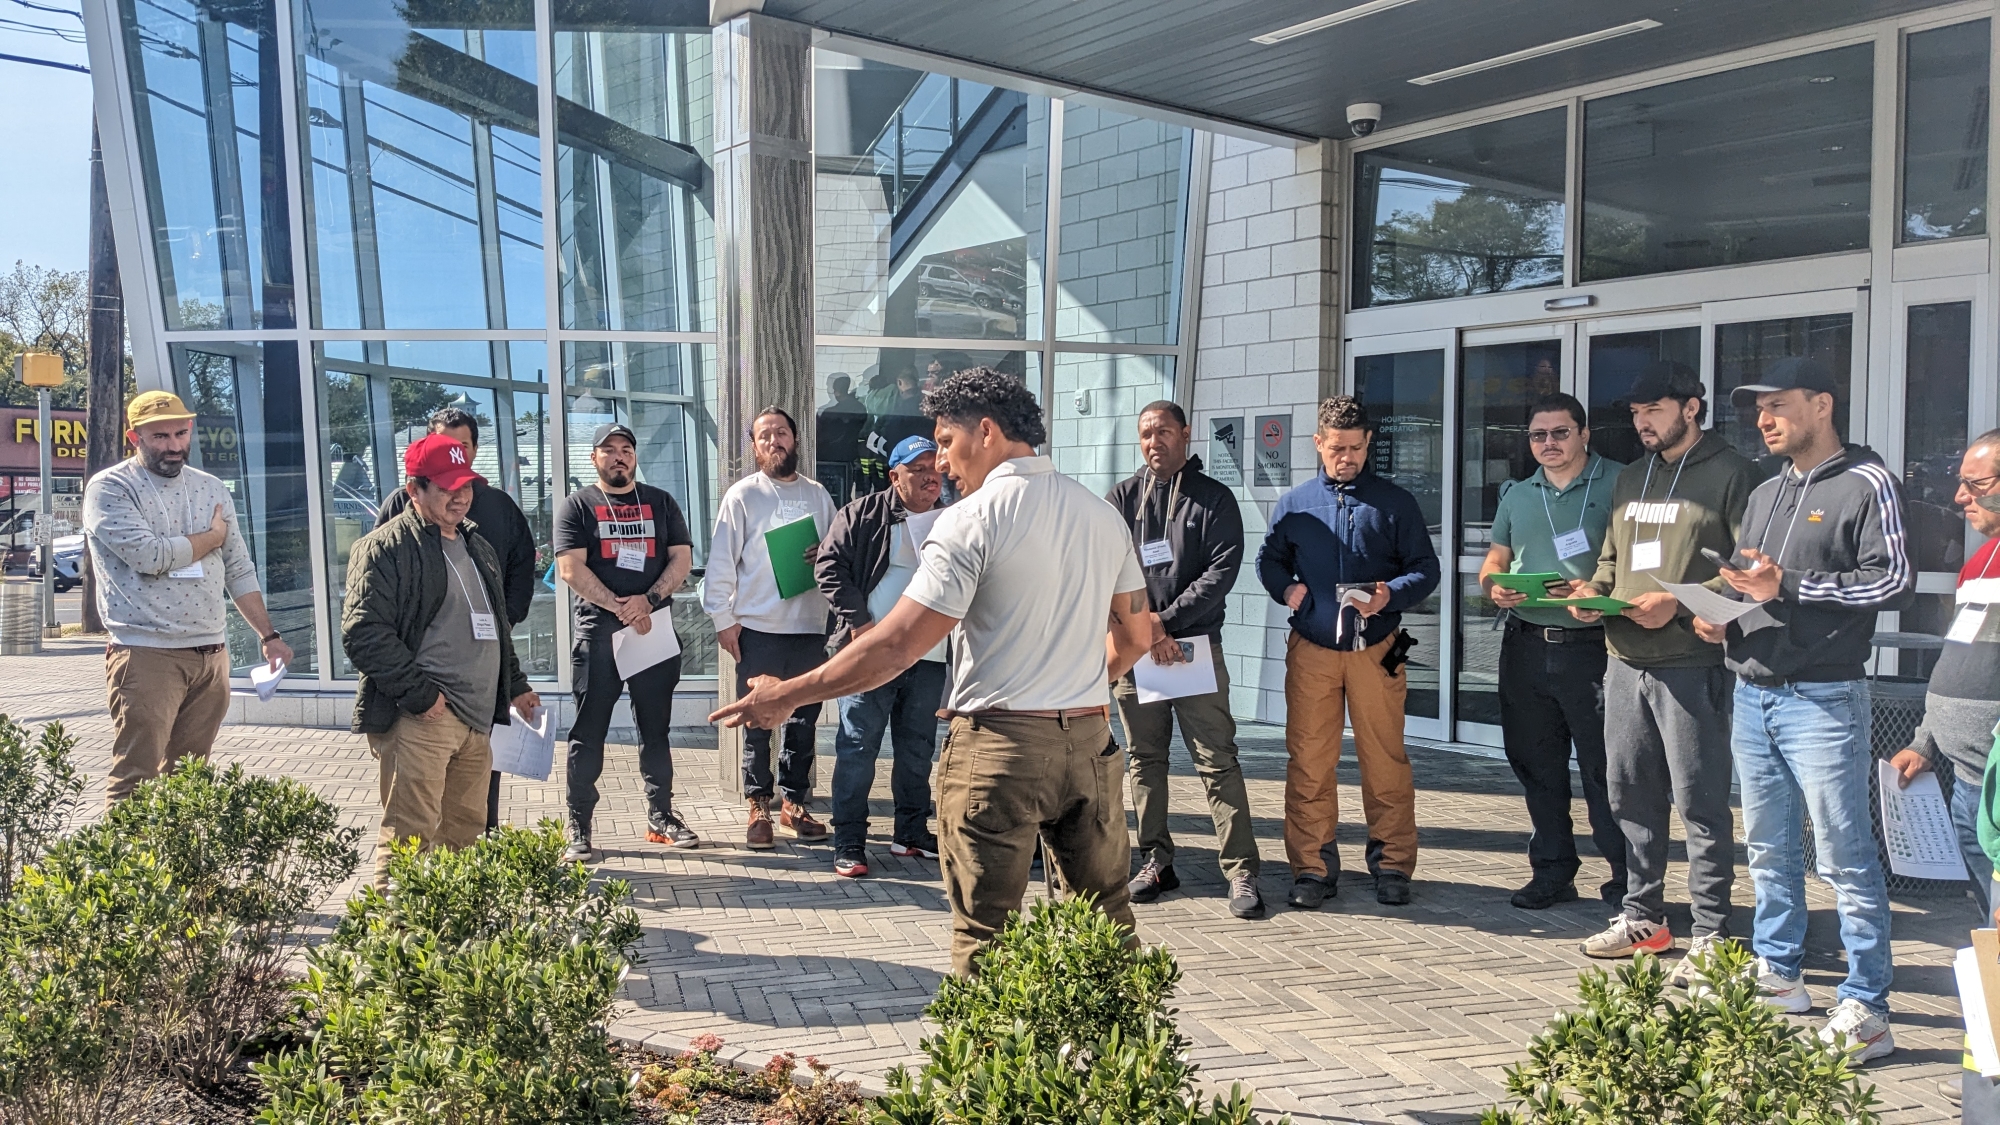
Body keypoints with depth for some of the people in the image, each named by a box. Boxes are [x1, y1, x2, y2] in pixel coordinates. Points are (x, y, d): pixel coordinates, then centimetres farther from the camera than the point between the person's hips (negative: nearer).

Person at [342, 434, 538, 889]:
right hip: (420, 716, -8)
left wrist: (515, 687, 28)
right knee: (410, 834, -10)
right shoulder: (384, 548, -6)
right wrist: (419, 693, -19)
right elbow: (363, 632, -15)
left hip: (477, 717, 8)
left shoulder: (477, 547, 21)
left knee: (466, 831, 12)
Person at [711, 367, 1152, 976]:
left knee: (986, 929, 4)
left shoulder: (970, 520, -11)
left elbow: (896, 646, -15)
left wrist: (786, 696, -7)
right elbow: (1134, 635, 15)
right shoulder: (1104, 515, 9)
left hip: (1000, 745, -6)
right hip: (1090, 740, 6)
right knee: (1105, 913, 16)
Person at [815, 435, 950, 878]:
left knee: (917, 749, 13)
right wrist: (858, 623, -13)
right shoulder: (864, 515, -2)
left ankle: (912, 832, 26)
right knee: (858, 746, -3)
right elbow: (830, 567, -6)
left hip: (929, 658, 5)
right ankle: (848, 842, 4)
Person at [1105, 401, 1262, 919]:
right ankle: (1156, 862, 17)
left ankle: (1241, 871, -2)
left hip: (1196, 643, -2)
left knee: (1217, 760, -5)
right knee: (1145, 759, 8)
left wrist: (1166, 619, -12)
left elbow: (1222, 571, -6)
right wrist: (1143, 626, -11)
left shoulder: (1214, 498, 4)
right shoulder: (1122, 497, 9)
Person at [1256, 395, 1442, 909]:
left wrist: (1391, 595, -15)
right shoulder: (1294, 505, 11)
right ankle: (1312, 867, 11)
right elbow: (1268, 559, 19)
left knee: (1385, 760, 3)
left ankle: (1392, 865, 16)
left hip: (1376, 650, -1)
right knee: (1309, 762, 2)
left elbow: (1425, 569, 5)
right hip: (1311, 650, 1)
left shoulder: (1395, 503, 6)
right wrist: (1285, 588, -3)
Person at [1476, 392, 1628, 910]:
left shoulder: (1617, 484, -1)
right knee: (1535, 764, 11)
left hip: (1591, 647, -6)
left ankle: (1626, 876, 8)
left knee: (1604, 767, -4)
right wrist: (1494, 586, -4)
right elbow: (1495, 559, 18)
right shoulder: (1516, 495, 16)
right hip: (1525, 647, 6)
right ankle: (1552, 871, 22)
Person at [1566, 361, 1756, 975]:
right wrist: (1591, 592, 6)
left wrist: (1679, 604, -20)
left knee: (1700, 802, -2)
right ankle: (1642, 917, 25)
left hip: (1693, 665, -7)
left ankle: (1710, 934, 7)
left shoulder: (1731, 473, -4)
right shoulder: (1630, 479, 18)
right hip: (1625, 661, 7)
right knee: (1631, 796, 13)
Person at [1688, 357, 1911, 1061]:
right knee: (1769, 851, 14)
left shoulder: (1866, 484, -4)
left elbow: (1894, 581, -12)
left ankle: (1866, 1006, 0)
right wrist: (1717, 616, 4)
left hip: (1822, 700, -7)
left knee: (1844, 854, -6)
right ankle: (1777, 974, 25)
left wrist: (1790, 587, -18)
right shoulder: (1765, 495, 18)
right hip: (1751, 695, 7)